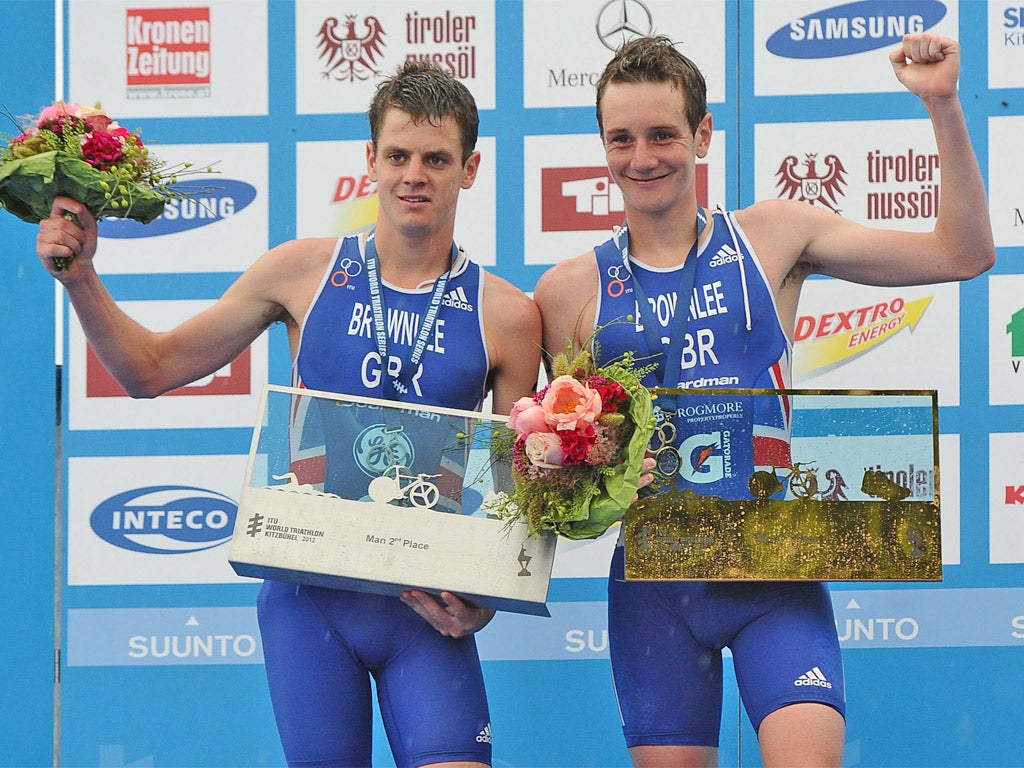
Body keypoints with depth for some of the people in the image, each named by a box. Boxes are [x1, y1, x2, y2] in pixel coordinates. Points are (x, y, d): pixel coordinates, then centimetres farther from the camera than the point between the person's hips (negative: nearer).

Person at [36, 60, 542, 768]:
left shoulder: (505, 316, 1)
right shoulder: (305, 272, 2)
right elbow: (152, 370, 10)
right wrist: (81, 278, -4)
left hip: (426, 607, -1)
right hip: (310, 598, 1)